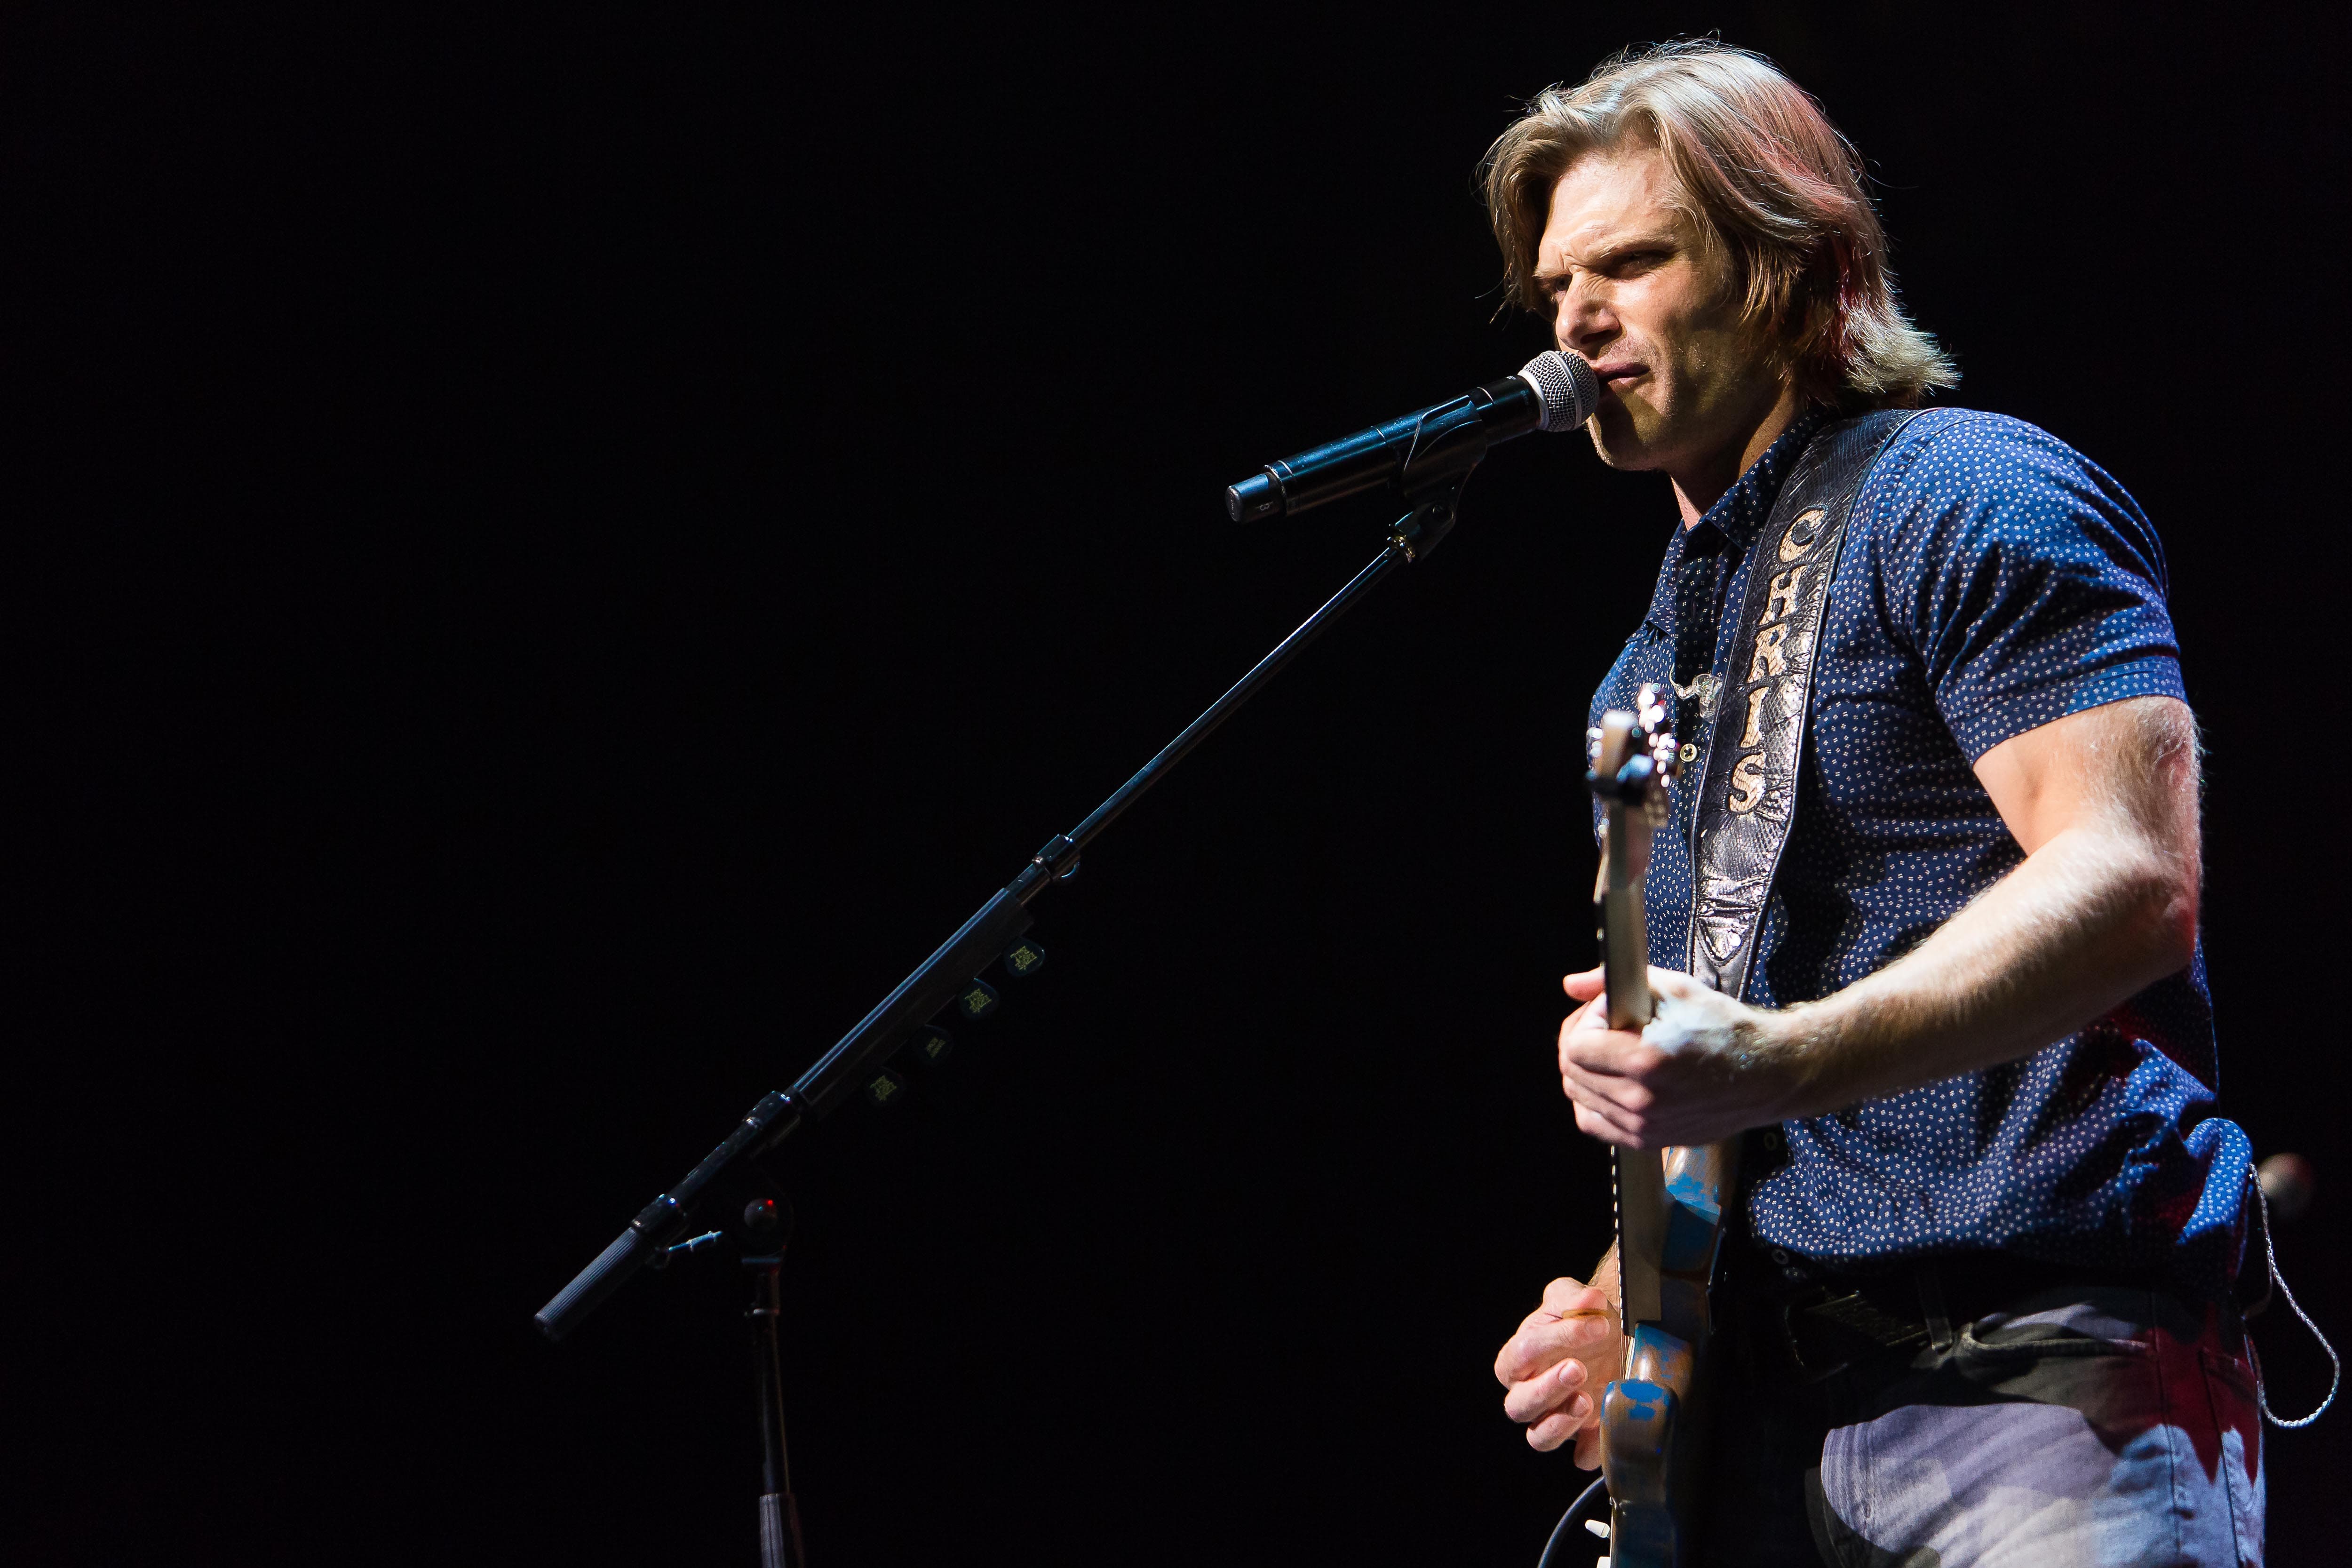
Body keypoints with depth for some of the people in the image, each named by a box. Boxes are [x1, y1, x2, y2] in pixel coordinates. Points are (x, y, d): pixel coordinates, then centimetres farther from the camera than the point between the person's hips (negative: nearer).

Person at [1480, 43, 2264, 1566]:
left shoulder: (1964, 502, -4)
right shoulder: (1653, 666, 22)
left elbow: (2134, 875, -18)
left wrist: (1775, 1065, -28)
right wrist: (1632, 1301, 10)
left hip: (2039, 1379, -8)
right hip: (1758, 1408, 8)